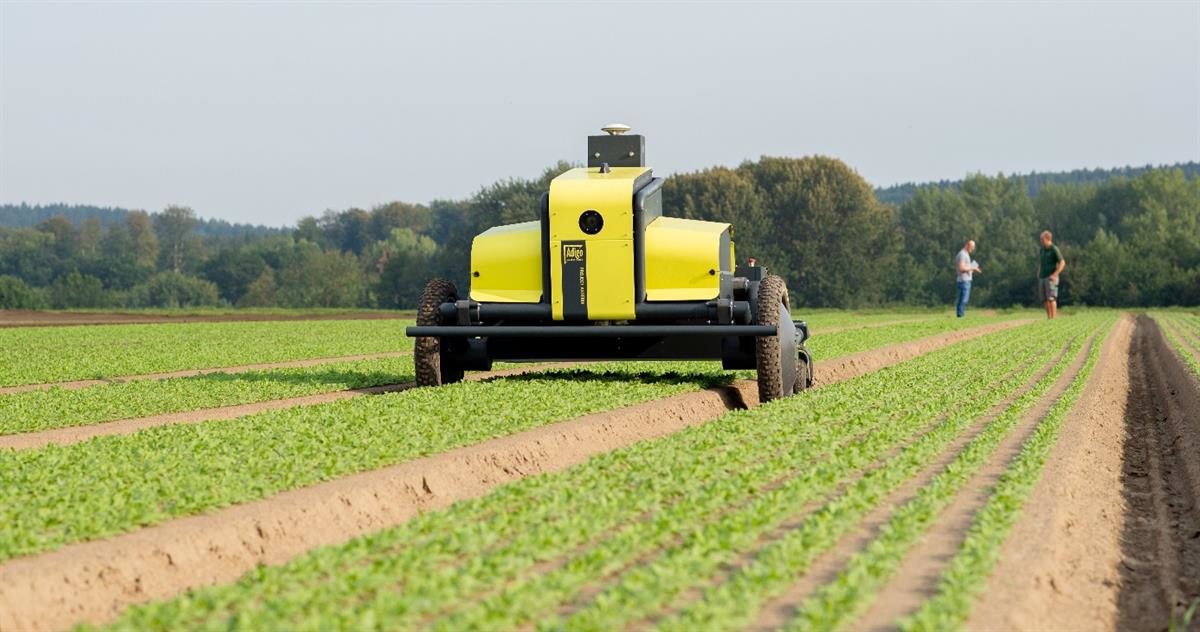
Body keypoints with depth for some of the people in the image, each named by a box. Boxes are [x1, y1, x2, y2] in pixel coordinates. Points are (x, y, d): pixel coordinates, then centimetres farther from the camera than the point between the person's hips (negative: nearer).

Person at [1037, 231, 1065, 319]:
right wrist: (1038, 273, 15)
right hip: (1042, 278, 7)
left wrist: (1055, 275, -20)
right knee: (1044, 299, 4)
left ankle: (1054, 318, -12)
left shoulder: (1054, 249, -9)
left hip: (1051, 278, -7)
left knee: (1051, 298, -12)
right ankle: (1048, 318, 8)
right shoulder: (1042, 250, 14)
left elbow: (1062, 263, -15)